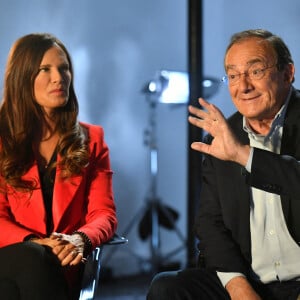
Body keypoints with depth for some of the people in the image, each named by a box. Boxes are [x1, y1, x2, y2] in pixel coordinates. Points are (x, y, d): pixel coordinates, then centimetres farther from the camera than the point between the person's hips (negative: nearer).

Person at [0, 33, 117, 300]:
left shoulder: (91, 138, 15)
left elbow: (104, 214, 6)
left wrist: (80, 239, -18)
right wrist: (34, 243, -20)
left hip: (64, 267, 1)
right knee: (33, 259, -37)